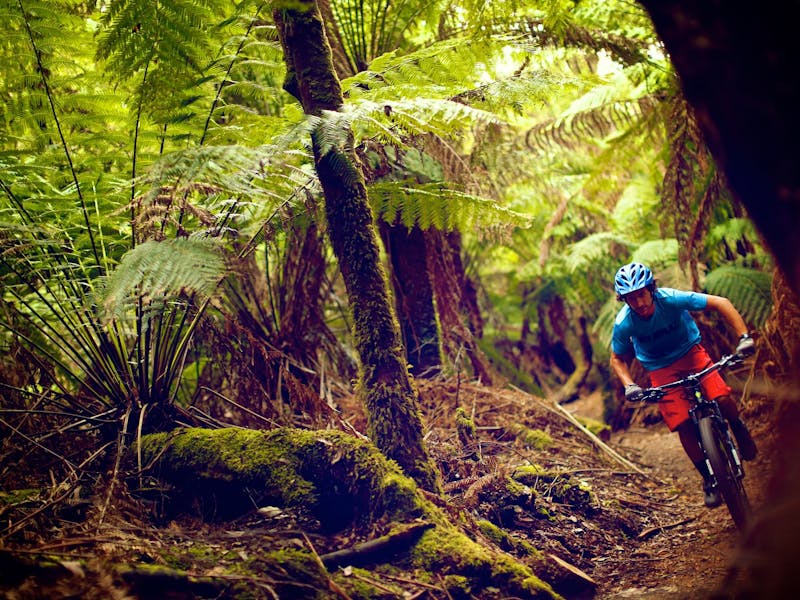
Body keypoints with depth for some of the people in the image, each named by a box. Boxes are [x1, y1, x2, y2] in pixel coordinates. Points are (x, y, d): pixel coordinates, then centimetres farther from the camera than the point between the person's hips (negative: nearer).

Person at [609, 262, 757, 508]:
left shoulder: (671, 299, -28)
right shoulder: (623, 323, -23)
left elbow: (720, 303, -24)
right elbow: (617, 360, -6)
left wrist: (744, 337, -33)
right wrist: (629, 386, -24)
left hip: (690, 352, 0)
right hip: (661, 368, 0)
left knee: (722, 398, -23)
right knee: (684, 425, -13)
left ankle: (738, 429, 12)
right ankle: (709, 480, 6)